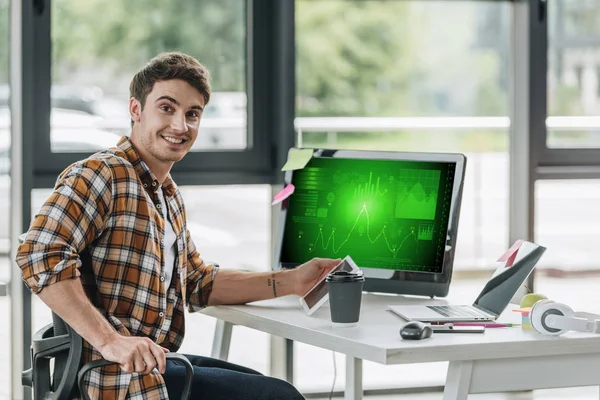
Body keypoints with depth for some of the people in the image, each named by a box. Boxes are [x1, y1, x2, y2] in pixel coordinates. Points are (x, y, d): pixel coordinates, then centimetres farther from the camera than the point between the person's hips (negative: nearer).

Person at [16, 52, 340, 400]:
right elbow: (40, 255, -26)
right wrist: (109, 341, -32)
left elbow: (198, 283, 23)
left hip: (159, 364, 10)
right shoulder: (98, 175, -13)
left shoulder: (170, 198, 18)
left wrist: (291, 282, 12)